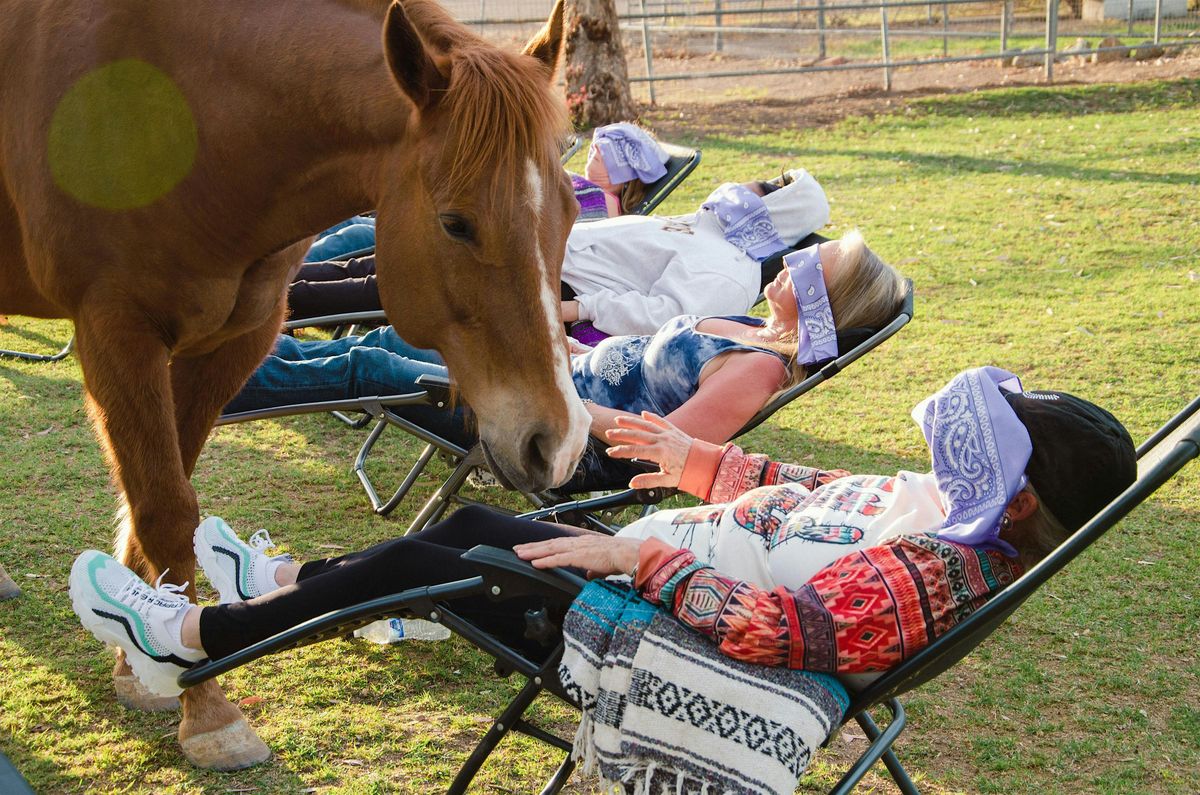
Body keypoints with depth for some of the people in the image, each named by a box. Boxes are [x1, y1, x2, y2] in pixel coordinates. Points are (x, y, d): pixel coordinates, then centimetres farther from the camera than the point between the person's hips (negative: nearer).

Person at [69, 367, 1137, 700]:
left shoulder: (931, 579, -29)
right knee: (471, 522, 16)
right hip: (663, 557, 9)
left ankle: (187, 638, 12)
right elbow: (811, 489, 15)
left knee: (415, 564, -6)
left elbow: (776, 624, -37)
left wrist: (642, 556, -31)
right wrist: (700, 462, 17)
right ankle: (282, 584, 37)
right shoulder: (941, 502, 1)